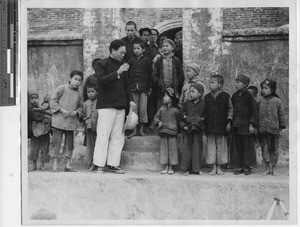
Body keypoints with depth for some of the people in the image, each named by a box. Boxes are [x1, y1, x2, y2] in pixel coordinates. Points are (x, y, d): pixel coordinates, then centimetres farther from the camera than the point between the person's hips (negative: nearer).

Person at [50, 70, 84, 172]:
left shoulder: (79, 93, 9)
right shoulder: (61, 88, -4)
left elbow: (81, 106, 16)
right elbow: (53, 101, -5)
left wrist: (76, 112, -5)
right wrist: (62, 110, -14)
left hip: (71, 121, 4)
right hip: (59, 120, -4)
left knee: (69, 142, 8)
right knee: (57, 141, -1)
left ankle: (68, 165, 17)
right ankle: (55, 165, 8)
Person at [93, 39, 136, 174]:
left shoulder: (122, 65, 19)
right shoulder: (101, 64, 1)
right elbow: (101, 80, -17)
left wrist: (130, 100, 8)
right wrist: (117, 73, -25)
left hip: (120, 106, 6)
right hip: (106, 105, -6)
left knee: (118, 137, 4)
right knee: (103, 135, -8)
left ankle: (113, 164, 9)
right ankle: (99, 165, -3)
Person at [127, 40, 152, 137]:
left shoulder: (147, 60, 4)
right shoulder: (131, 60, 9)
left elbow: (150, 74, 5)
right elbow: (128, 74, 9)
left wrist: (150, 87, 1)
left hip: (144, 88, -2)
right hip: (133, 88, 2)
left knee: (143, 109, 0)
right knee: (134, 109, 3)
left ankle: (141, 129, 10)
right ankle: (134, 130, 9)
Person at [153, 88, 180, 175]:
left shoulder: (175, 110, -1)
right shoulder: (162, 108, 10)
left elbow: (179, 120, 2)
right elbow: (156, 117, 10)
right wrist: (159, 122, -7)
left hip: (172, 132, -4)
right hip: (163, 132, 4)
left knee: (172, 149, 1)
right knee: (164, 148, 5)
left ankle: (171, 167, 11)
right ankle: (166, 167, 13)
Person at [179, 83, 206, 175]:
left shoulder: (202, 105, 2)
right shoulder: (187, 103, 5)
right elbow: (180, 114, 5)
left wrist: (201, 119, -11)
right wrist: (183, 125, -6)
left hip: (198, 130, -1)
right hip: (188, 129, 1)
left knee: (197, 149, 5)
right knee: (187, 149, 2)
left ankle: (197, 168, 15)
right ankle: (187, 169, 8)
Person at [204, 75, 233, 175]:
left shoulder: (225, 96, -2)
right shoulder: (207, 97, 7)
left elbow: (230, 109, 3)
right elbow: (204, 111, 12)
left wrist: (228, 121, -4)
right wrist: (204, 123, 8)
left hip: (221, 125, -3)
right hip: (210, 126, 3)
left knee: (221, 146, 4)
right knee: (211, 146, 3)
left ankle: (219, 168, 15)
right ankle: (214, 168, 12)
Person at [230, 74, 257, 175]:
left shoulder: (249, 96, -4)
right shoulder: (234, 96, 11)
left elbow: (254, 111, -5)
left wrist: (252, 124, -12)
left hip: (246, 125, -5)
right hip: (236, 125, 5)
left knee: (247, 147, 1)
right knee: (237, 147, 5)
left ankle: (247, 167, 10)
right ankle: (239, 167, 12)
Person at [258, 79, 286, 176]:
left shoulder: (277, 101, 2)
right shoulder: (260, 101, 5)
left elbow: (281, 115, 6)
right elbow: (256, 114, 10)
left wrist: (281, 128, 3)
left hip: (274, 129, -1)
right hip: (262, 129, 1)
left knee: (273, 149, 5)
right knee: (264, 148, 3)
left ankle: (273, 168, 16)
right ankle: (268, 168, 10)